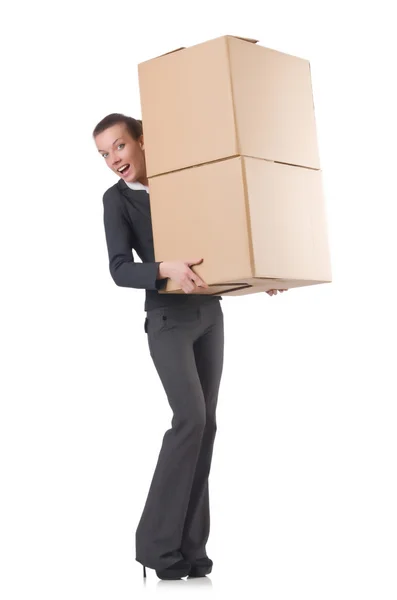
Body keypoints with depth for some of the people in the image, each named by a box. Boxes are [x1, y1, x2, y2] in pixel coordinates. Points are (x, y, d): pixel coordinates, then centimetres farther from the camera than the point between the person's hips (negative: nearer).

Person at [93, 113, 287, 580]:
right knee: (191, 418, -20)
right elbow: (120, 270, -18)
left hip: (209, 315, 5)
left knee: (206, 424, 1)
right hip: (168, 321, -5)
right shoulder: (117, 199, -6)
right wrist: (166, 269, -35)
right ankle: (157, 542, -12)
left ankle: (190, 543, 5)